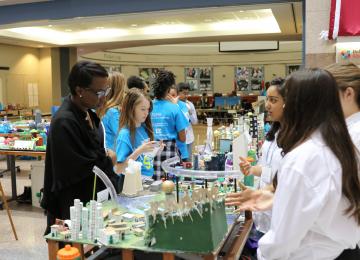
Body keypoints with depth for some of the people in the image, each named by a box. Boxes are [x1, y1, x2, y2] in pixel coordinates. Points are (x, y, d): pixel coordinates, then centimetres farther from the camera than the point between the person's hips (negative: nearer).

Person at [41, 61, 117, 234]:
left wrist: (106, 160, -1)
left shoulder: (87, 113, 4)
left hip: (91, 197, 8)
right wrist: (109, 162, -9)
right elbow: (80, 169, -25)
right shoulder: (64, 123, -24)